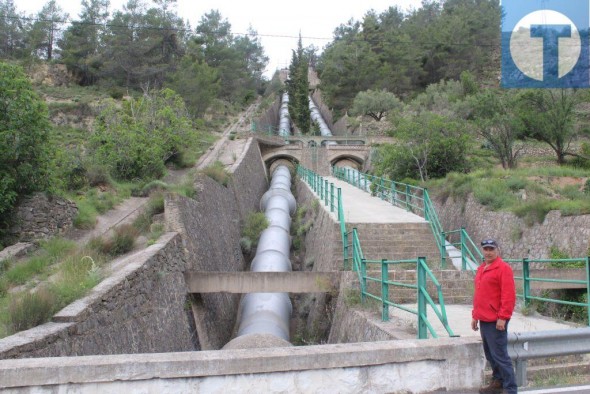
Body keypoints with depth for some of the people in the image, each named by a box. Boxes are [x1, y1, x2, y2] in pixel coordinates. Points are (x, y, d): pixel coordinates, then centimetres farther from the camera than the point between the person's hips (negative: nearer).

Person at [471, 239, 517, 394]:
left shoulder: (503, 268, -10)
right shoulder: (481, 269, 16)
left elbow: (509, 295, -16)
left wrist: (502, 317, -20)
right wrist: (475, 315, 19)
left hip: (496, 321, -8)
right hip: (484, 320, 8)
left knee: (499, 355, -6)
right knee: (490, 354, 16)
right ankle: (498, 381, 29)